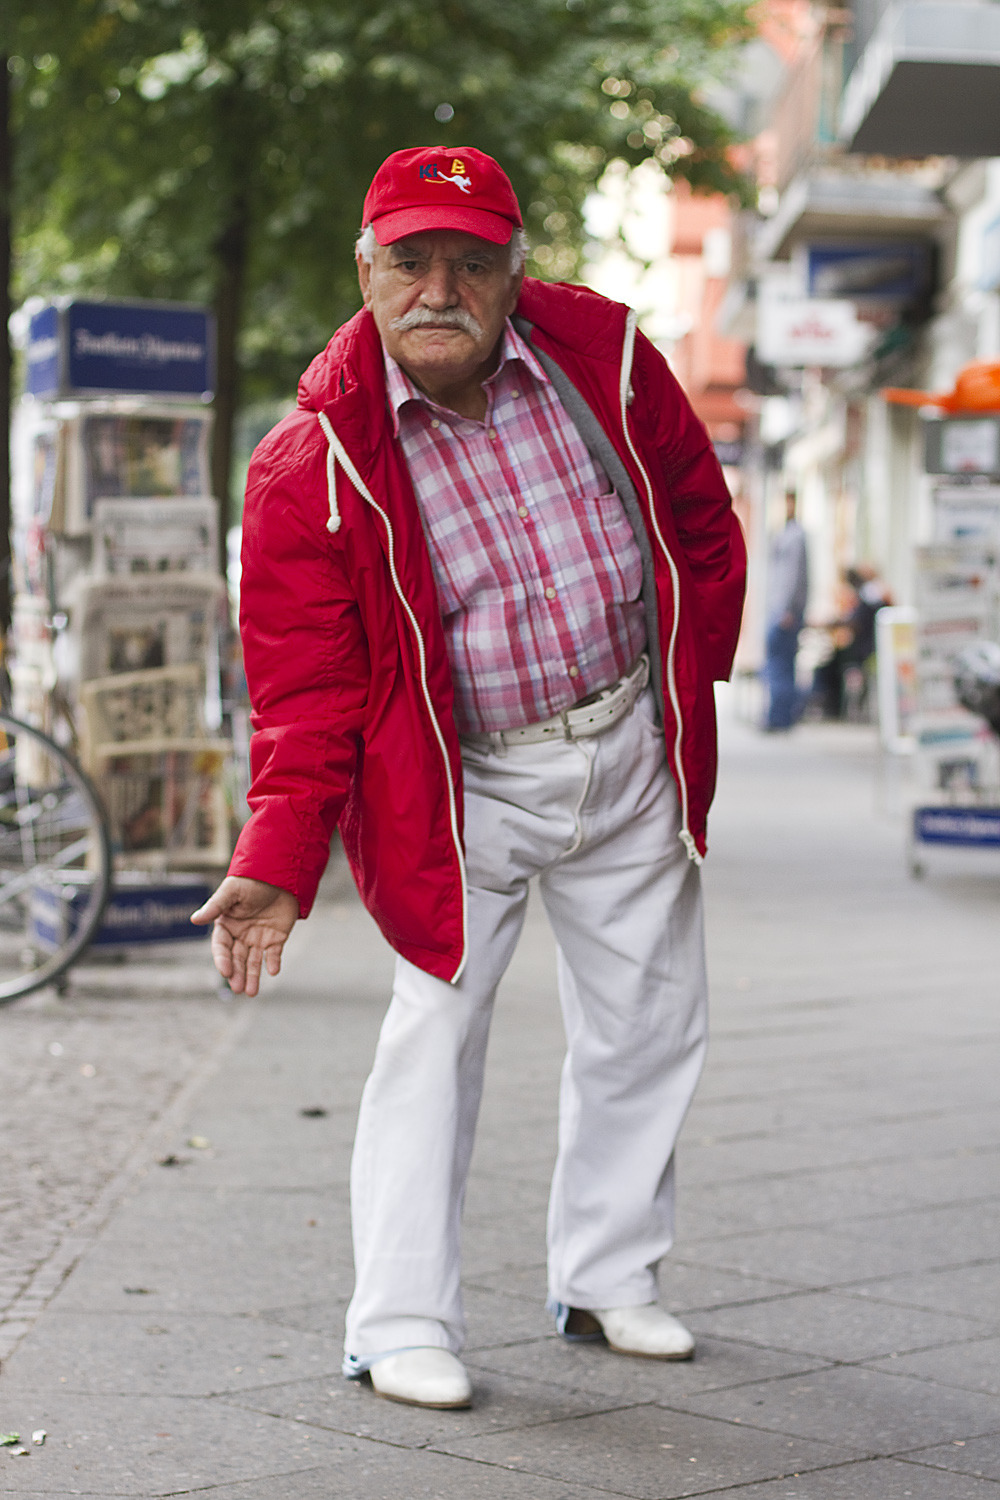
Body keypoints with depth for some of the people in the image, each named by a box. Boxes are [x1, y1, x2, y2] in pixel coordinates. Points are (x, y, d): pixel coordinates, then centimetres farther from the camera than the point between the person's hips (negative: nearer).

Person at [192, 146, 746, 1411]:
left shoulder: (602, 355, -8)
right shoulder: (313, 462, -17)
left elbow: (701, 520, 8)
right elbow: (303, 682, -15)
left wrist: (695, 673, 7)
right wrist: (277, 862, -24)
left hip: (629, 750, 4)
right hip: (460, 788, -4)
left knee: (649, 1022, 11)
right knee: (437, 1028, -7)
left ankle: (606, 1278, 28)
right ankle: (401, 1326, 5)